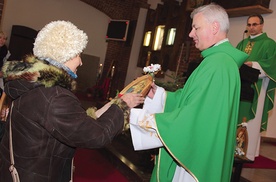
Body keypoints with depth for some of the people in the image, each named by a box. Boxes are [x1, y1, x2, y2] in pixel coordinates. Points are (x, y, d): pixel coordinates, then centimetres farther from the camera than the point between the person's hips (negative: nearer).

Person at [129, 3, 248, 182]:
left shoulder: (218, 65, -23)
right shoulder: (219, 60, 10)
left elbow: (192, 117, -26)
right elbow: (189, 100, 12)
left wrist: (138, 118, -21)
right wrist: (157, 93, -1)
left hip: (197, 158, -9)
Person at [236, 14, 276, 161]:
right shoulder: (242, 43, 19)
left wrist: (252, 64, -23)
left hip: (256, 88, -6)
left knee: (250, 120, -5)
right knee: (236, 118, 7)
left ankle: (248, 153, 2)